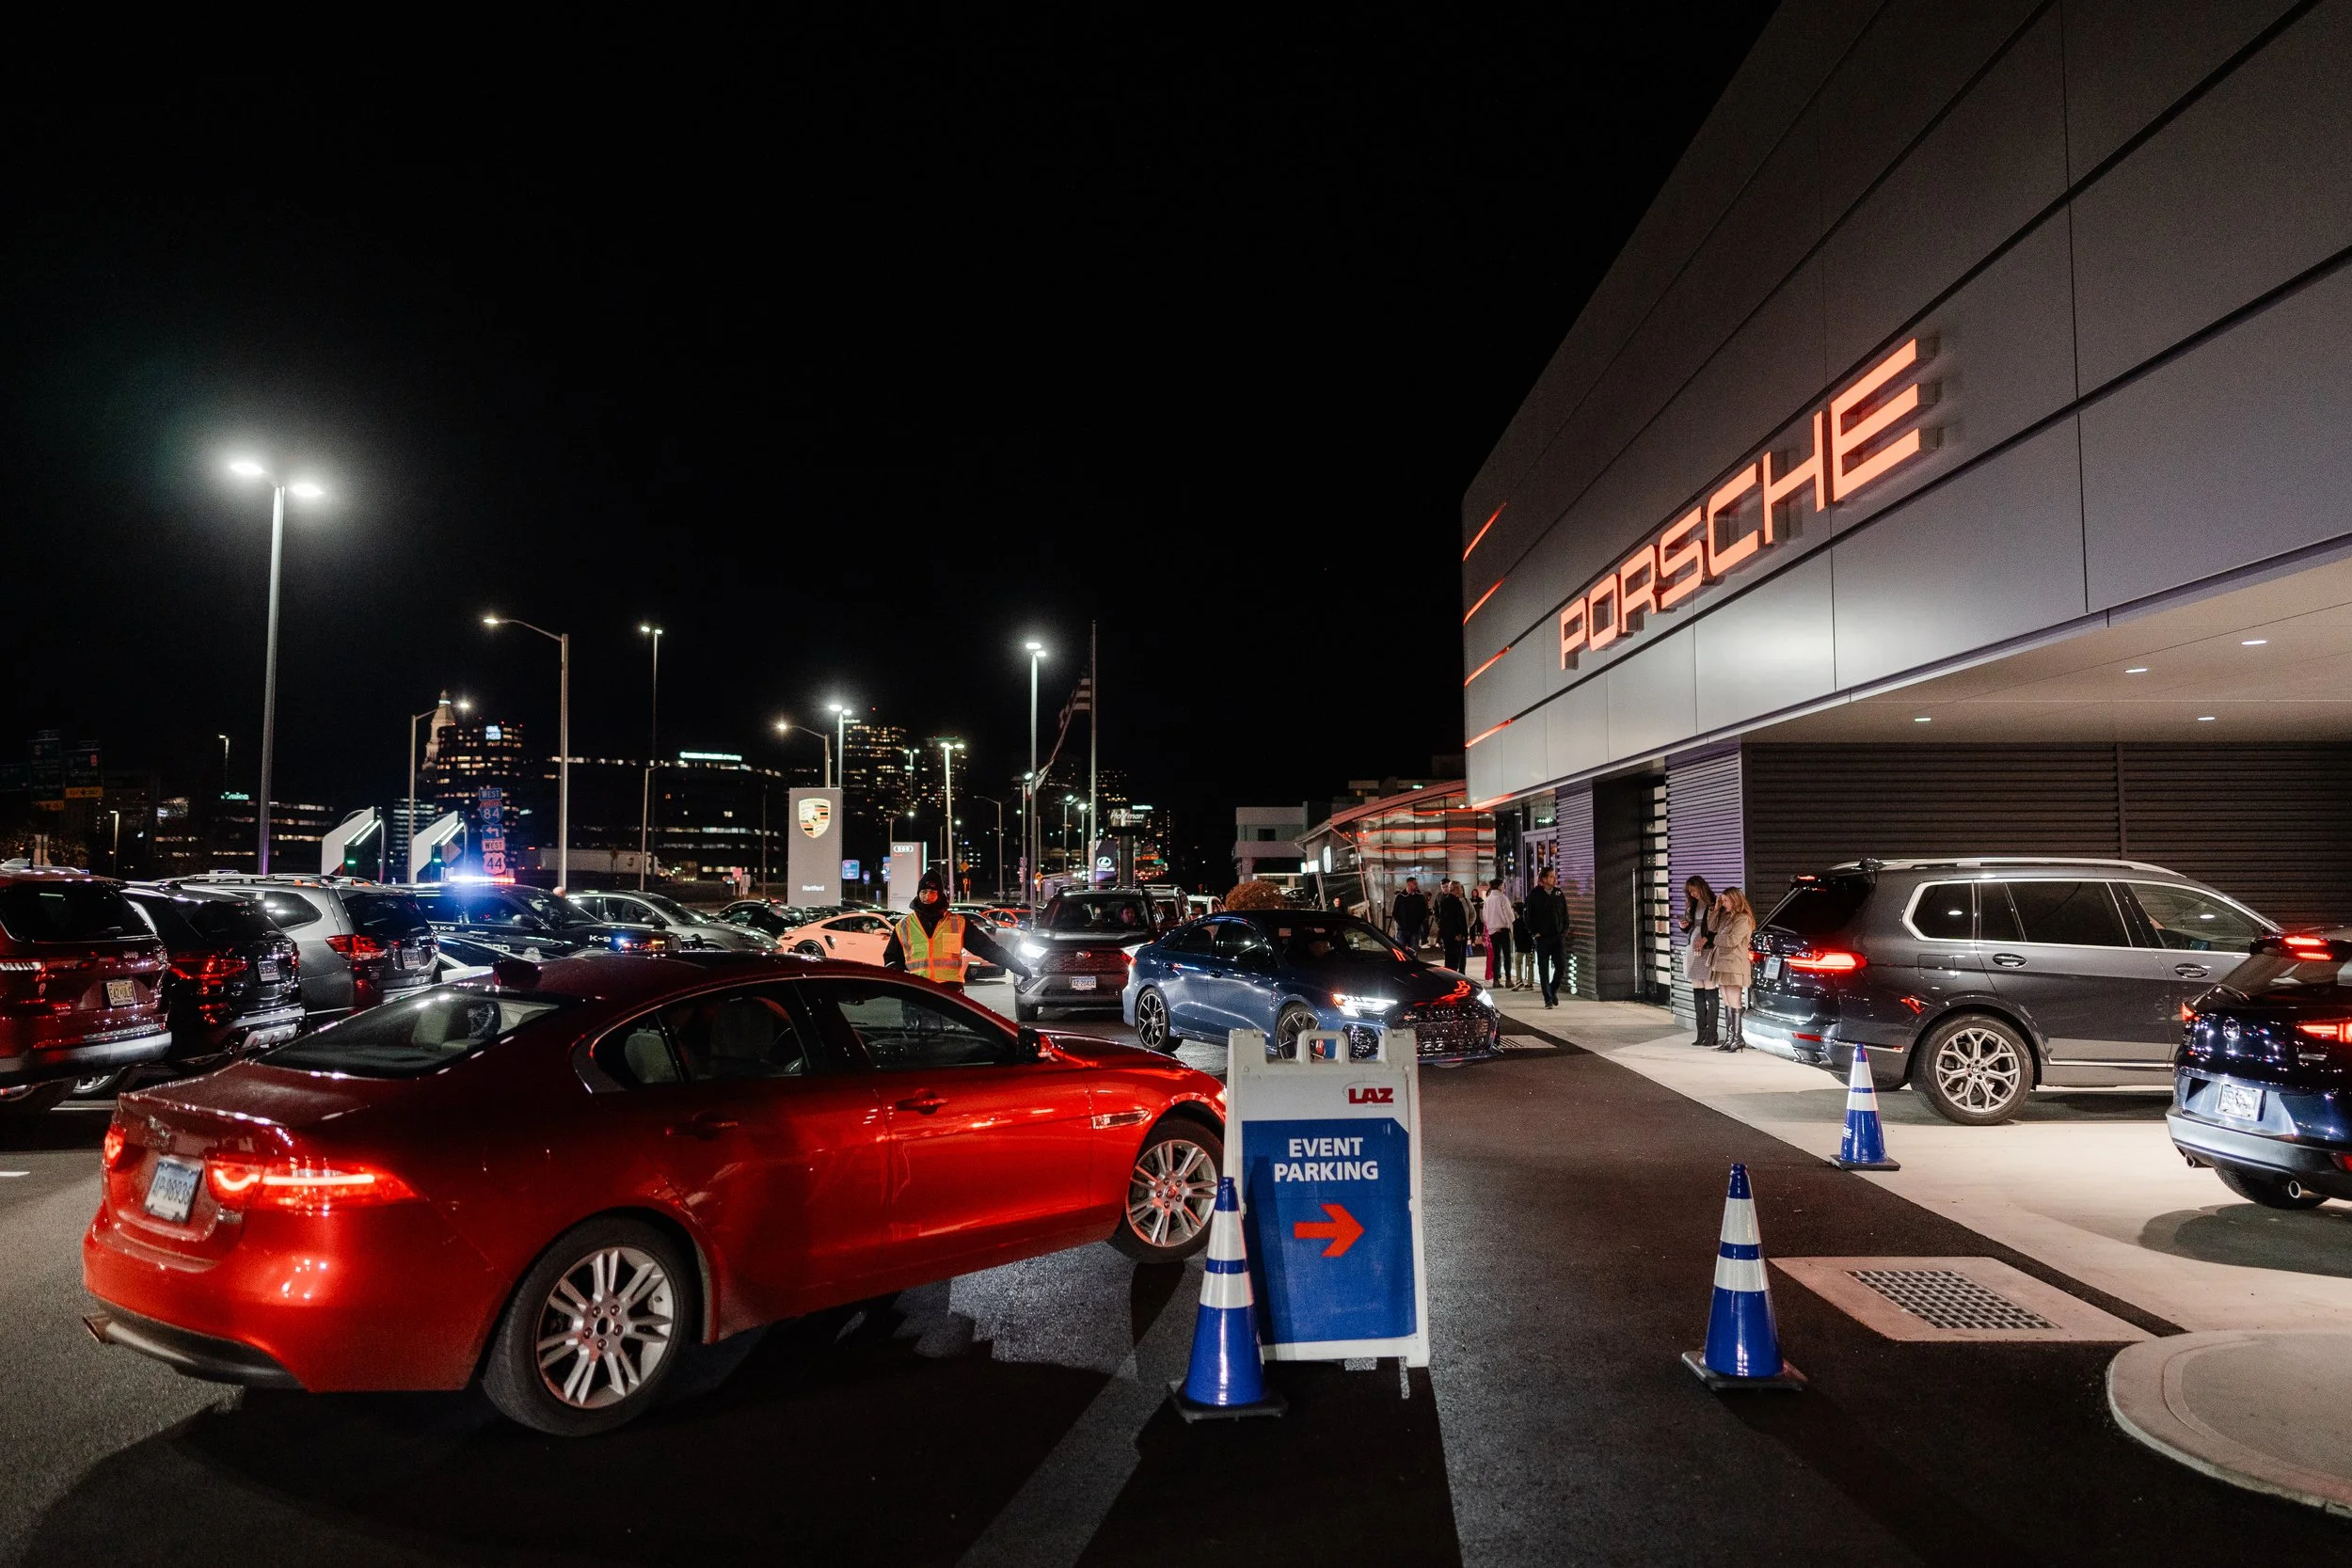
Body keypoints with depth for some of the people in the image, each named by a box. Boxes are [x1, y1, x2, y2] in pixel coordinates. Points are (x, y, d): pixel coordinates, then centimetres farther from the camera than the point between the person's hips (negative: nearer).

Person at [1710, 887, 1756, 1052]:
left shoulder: (1743, 919, -9)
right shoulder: (1725, 916, 18)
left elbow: (1732, 940, -18)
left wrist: (1714, 940, -2)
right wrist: (1716, 909, 12)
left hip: (1733, 965, -9)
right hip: (1721, 964, 9)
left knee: (1734, 1003, -6)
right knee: (1727, 1003, 8)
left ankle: (1737, 1038, -4)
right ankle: (1729, 1038, 9)